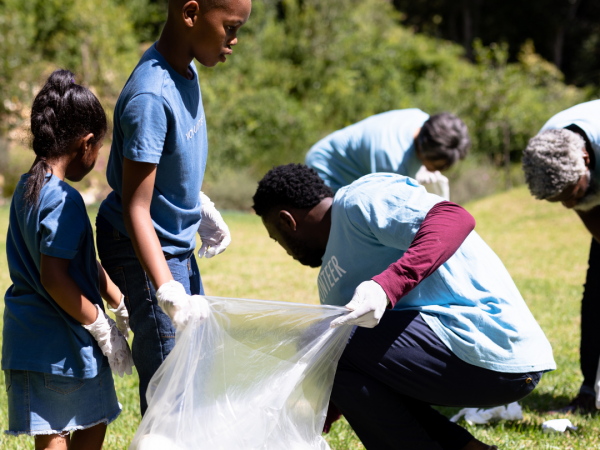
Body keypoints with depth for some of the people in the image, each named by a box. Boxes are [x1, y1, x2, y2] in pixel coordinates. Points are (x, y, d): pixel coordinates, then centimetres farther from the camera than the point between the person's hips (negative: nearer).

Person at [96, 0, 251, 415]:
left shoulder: (185, 69, -3)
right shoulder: (150, 98, -31)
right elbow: (136, 211, -31)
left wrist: (203, 209, 26)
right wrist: (169, 294, -38)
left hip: (179, 244, 10)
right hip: (147, 252, -10)